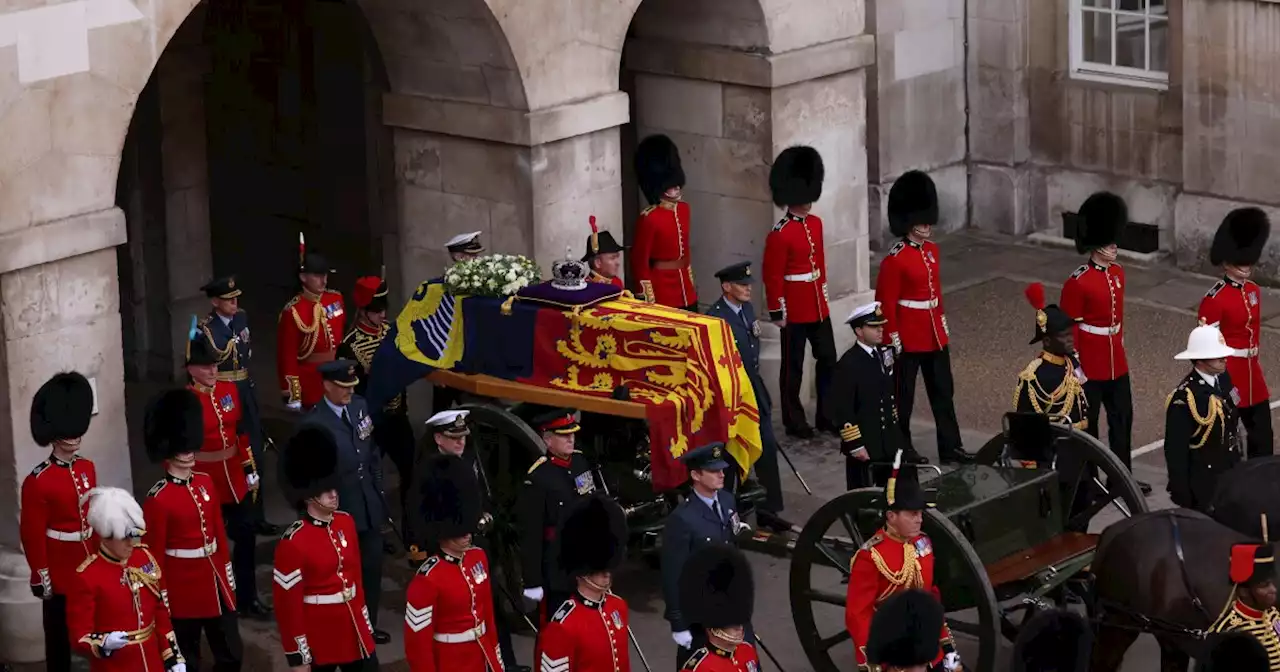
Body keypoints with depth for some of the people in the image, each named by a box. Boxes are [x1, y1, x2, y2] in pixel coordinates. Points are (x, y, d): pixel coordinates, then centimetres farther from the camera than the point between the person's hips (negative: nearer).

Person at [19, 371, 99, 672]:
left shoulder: (87, 469, 4)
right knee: (60, 637, 6)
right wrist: (42, 578, -13)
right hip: (59, 573, -6)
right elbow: (32, 535, -14)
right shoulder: (38, 482, -17)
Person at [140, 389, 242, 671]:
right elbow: (155, 554, -13)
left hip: (215, 582, 6)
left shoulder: (206, 483, 3)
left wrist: (227, 574, 15)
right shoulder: (158, 499, -17)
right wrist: (162, 598, -12)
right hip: (183, 588, -6)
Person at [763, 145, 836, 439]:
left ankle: (826, 416, 20)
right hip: (795, 309, -8)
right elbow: (772, 276, -15)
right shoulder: (780, 234, -18)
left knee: (828, 360, 10)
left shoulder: (815, 223, 6)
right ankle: (794, 422, 14)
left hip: (818, 304, 8)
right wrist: (776, 312, -13)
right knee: (793, 366, 4)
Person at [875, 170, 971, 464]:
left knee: (943, 391, 9)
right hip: (909, 337, -7)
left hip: (935, 334, 7)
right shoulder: (895, 260, -16)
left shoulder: (932, 250, 7)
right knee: (903, 393, 6)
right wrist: (894, 339, -15)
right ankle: (901, 447, 17)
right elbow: (886, 303, -15)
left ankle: (950, 446, 15)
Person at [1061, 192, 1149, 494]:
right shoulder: (1078, 283, -18)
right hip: (1090, 366, -7)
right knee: (1086, 423, 6)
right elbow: (1067, 328, -15)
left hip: (1116, 363, 7)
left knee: (1122, 419, 13)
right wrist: (1074, 366, -15)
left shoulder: (1118, 274, 5)